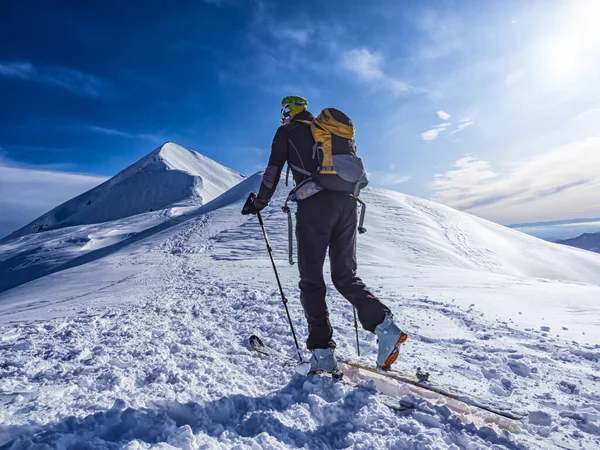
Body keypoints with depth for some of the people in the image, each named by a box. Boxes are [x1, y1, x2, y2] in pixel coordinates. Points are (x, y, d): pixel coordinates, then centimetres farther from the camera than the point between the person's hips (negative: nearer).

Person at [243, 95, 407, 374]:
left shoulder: (287, 131, 14)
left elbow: (273, 170, 9)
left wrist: (259, 204, 20)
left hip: (315, 204, -5)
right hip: (347, 203, 6)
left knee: (311, 280, 1)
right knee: (345, 276, 11)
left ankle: (323, 353, -3)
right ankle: (383, 324, -8)